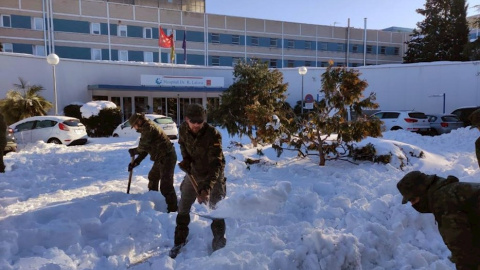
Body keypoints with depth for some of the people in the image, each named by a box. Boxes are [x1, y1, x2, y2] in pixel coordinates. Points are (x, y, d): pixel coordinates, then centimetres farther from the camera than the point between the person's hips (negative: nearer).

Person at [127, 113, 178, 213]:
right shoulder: (146, 129, 17)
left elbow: (143, 146, -16)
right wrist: (136, 162, 12)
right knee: (153, 177, 27)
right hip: (161, 158, 11)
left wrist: (134, 151, 5)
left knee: (165, 184, -12)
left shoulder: (148, 128, -16)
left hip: (167, 157, -11)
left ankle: (173, 209, -8)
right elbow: (145, 148, 19)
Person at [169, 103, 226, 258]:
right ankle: (179, 241, 28)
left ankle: (219, 244, 16)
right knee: (183, 208, 9)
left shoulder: (213, 135, -32)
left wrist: (206, 188, -47)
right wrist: (186, 159, -9)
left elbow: (216, 165, -37)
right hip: (193, 173, 5)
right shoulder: (183, 129, -16)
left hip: (213, 175, -4)